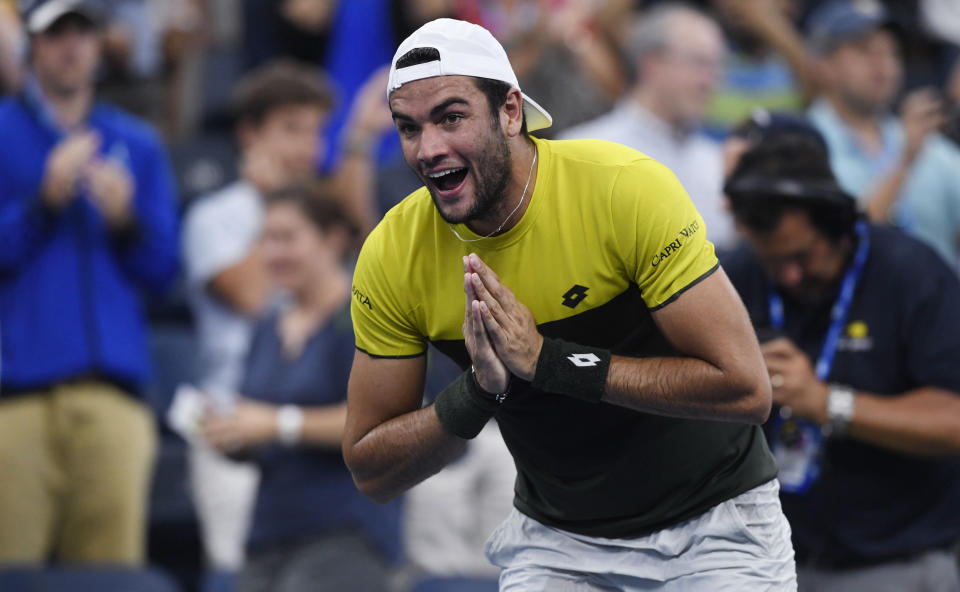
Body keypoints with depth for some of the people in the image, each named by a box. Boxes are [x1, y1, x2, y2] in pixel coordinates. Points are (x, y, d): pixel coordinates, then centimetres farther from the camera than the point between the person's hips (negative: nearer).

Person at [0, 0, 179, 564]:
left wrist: (124, 220, -6)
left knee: (113, 565, -5)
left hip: (114, 385, 2)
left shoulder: (138, 144, 17)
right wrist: (48, 198, -12)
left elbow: (161, 270, 12)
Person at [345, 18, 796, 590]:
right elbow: (370, 472, -6)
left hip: (712, 523, -3)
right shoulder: (394, 256, -12)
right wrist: (477, 391, -25)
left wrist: (549, 361, -29)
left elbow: (745, 388, -26)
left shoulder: (627, 189, -22)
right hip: (557, 538, 3)